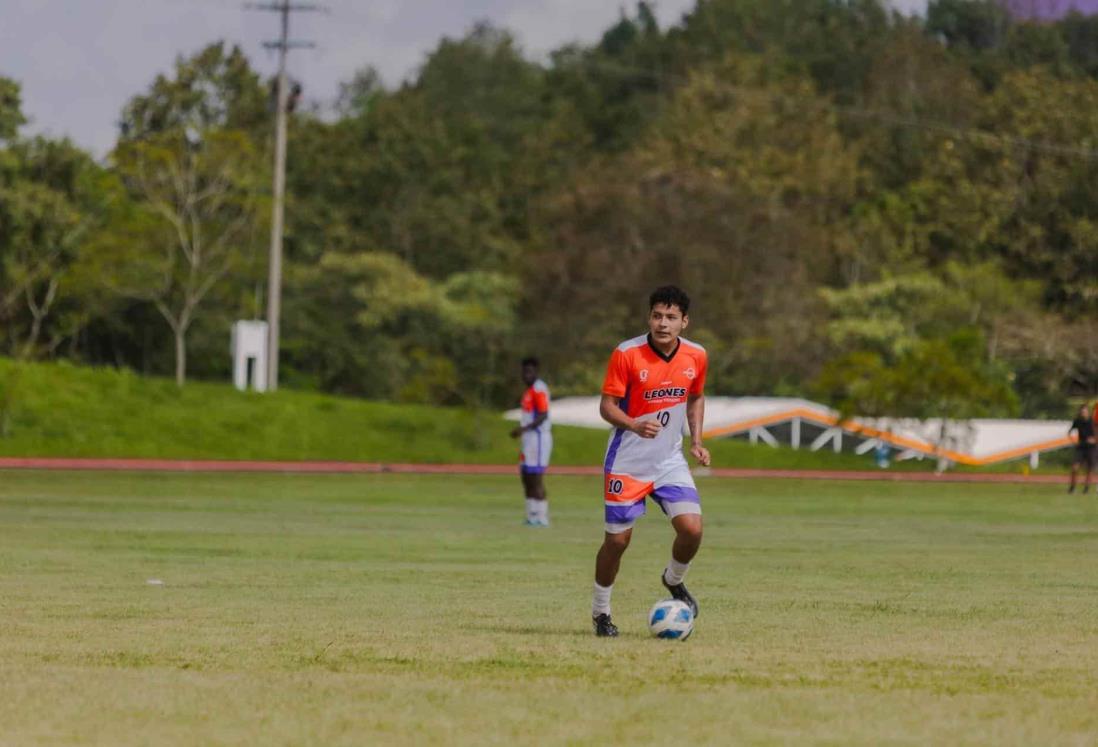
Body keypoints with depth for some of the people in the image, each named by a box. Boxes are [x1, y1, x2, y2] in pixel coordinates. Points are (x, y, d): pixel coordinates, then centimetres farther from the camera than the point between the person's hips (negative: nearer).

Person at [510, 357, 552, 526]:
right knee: (526, 477, 11)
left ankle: (541, 518, -9)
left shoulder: (539, 389, -12)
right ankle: (532, 516, 14)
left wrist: (524, 429, -27)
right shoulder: (530, 390, 17)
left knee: (536, 477, -10)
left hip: (538, 438, -10)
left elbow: (543, 416, -20)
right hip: (529, 440, 10)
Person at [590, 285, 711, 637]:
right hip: (627, 462, -3)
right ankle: (600, 611, 22)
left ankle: (674, 581, 19)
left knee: (692, 529, -13)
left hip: (670, 461, 3)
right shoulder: (626, 354, -16)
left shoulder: (696, 356, -3)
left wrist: (696, 441, 4)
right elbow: (607, 406, -13)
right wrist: (635, 425, -32)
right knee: (618, 538, 0)